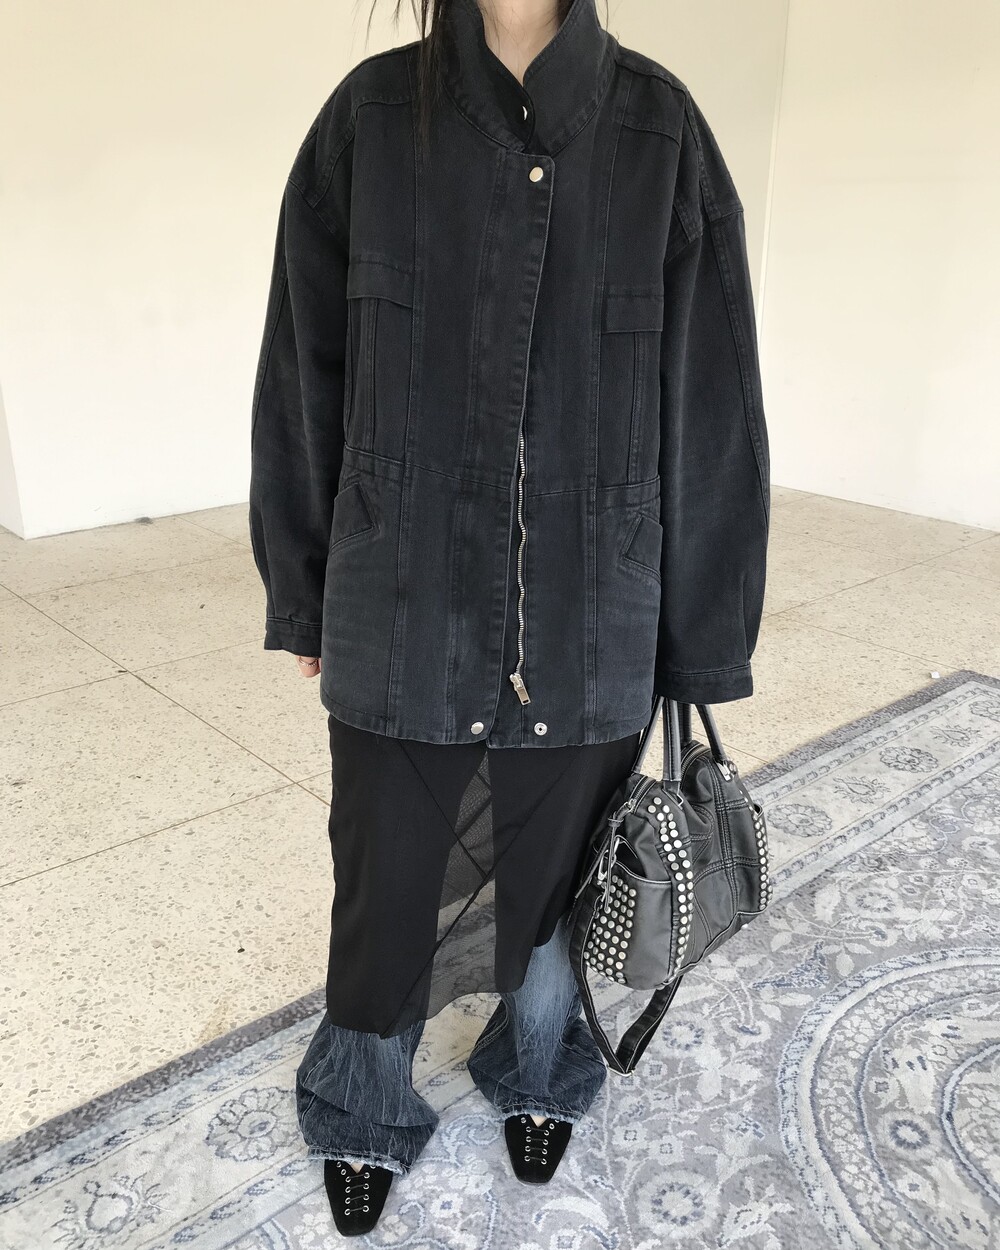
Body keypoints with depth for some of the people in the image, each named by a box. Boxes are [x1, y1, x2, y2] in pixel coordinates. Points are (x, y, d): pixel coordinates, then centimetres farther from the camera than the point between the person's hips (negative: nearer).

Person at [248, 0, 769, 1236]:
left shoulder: (660, 128, -2)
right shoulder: (369, 117, -2)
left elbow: (706, 398, -2)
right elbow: (304, 376, 3)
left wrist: (698, 637, 0)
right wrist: (300, 592, 8)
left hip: (590, 620, 1)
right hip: (403, 606, 0)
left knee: (556, 866, 18)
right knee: (385, 877, 13)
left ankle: (538, 1074, 50)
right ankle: (365, 1114, 44)